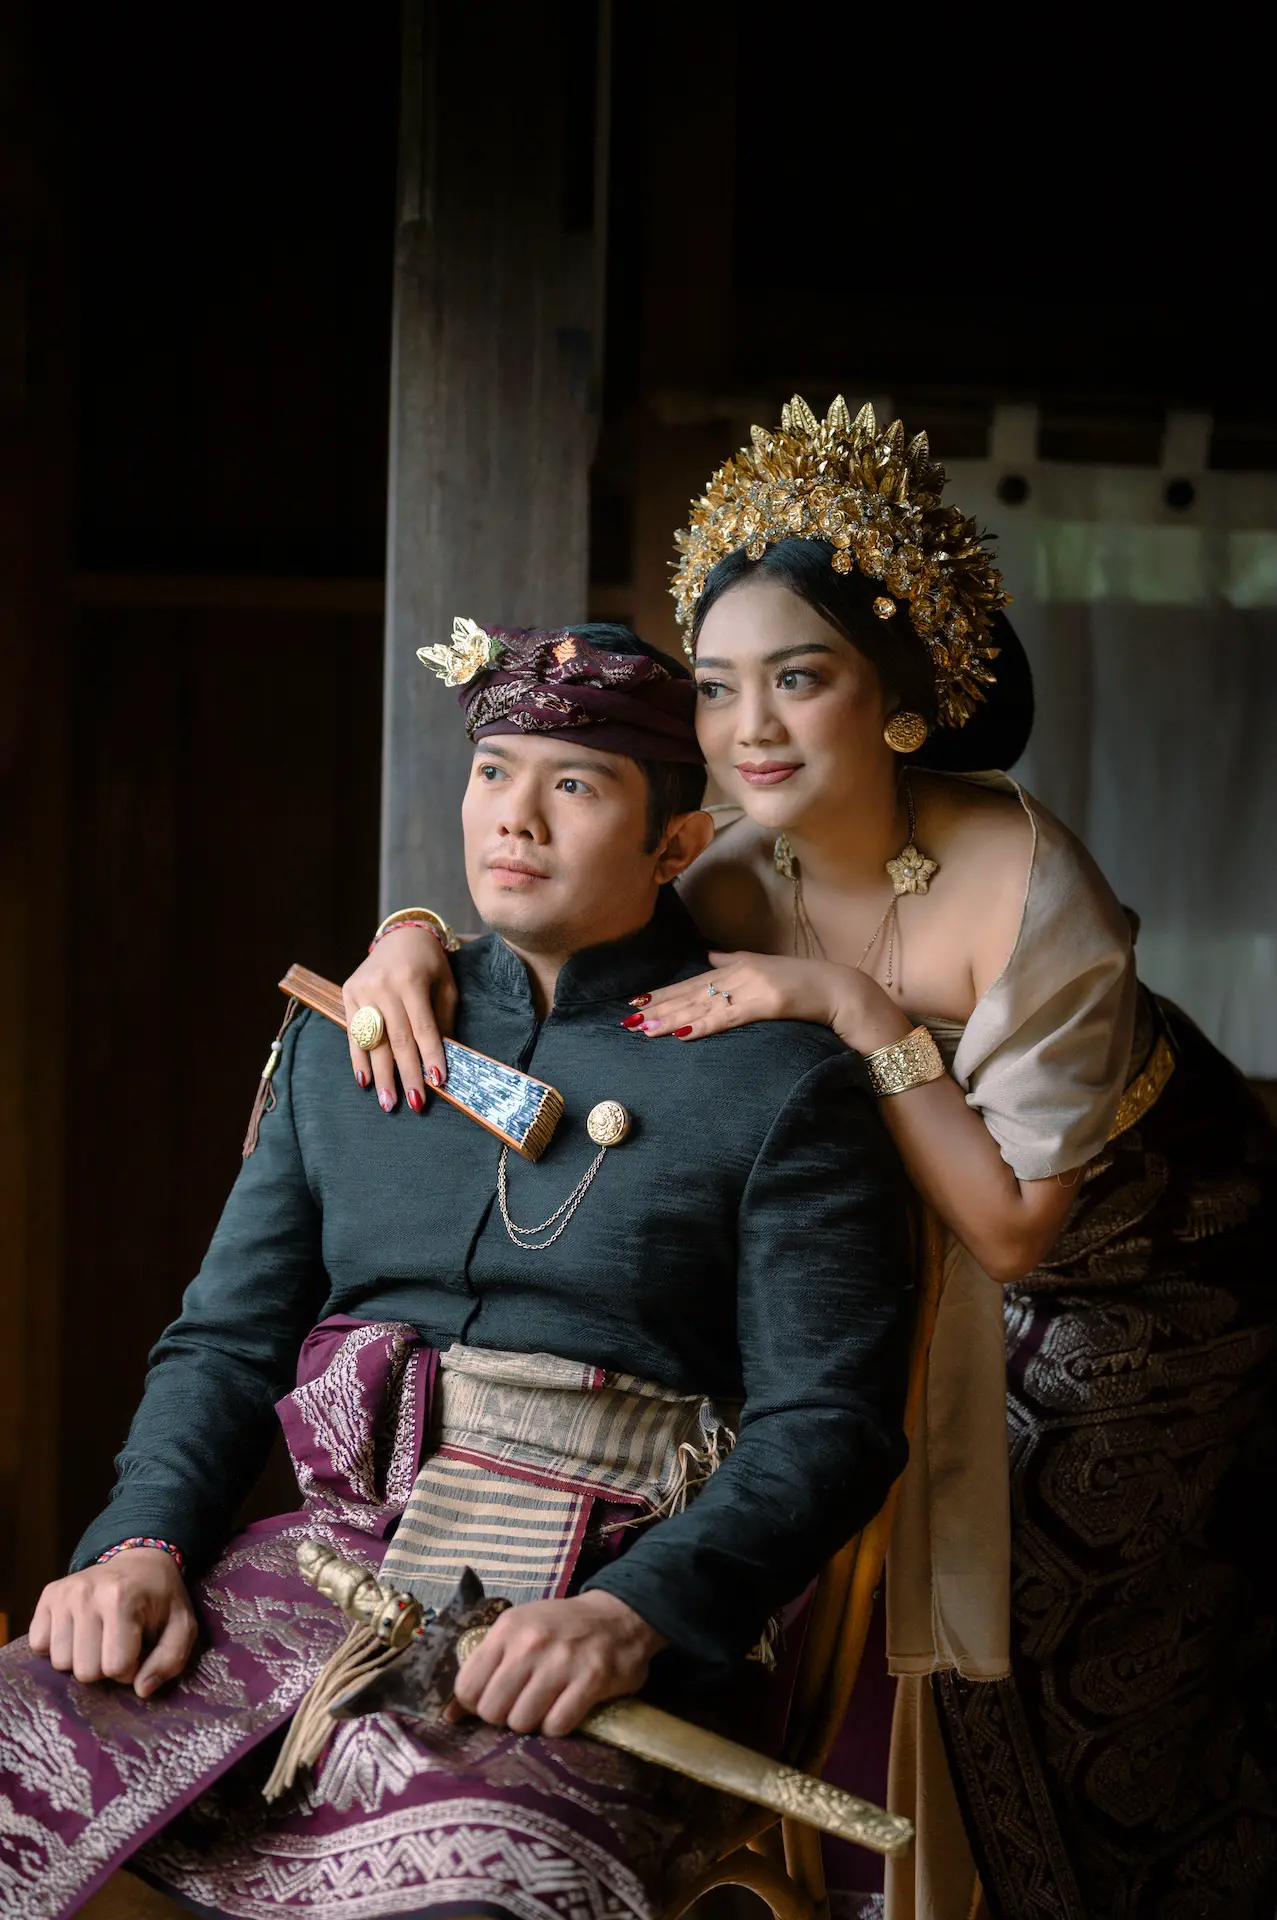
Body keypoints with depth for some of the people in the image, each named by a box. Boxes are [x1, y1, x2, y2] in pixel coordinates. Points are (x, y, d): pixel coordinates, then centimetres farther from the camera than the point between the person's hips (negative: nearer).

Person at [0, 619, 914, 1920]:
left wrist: (630, 1616, -20)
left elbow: (829, 1422, -5)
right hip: (322, 1568, 5)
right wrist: (145, 1543, -3)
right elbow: (229, 1338, 17)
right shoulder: (345, 1040, 18)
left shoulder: (783, 1081, 2)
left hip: (605, 1622, -4)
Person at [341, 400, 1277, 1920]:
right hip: (1000, 1309, 5)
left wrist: (856, 1011, -36)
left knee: (1121, 1670, 5)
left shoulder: (1028, 892, -32)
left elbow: (1014, 1227, -28)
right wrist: (414, 940, -28)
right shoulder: (754, 877, -17)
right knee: (980, 1636, 12)